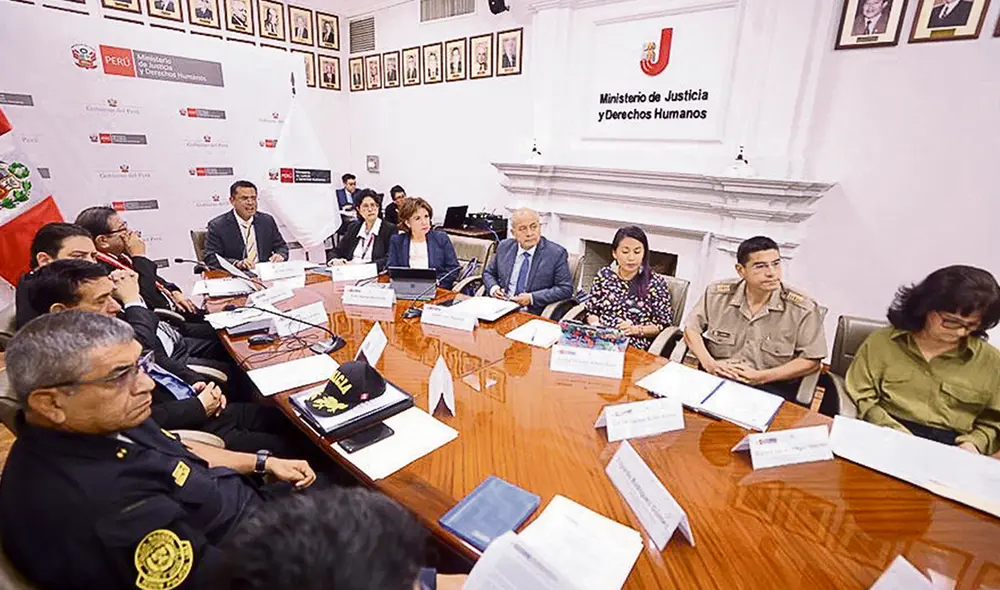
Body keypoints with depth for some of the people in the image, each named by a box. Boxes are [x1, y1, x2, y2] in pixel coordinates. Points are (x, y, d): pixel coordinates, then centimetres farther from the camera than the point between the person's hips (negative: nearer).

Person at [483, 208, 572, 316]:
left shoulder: (557, 253, -4)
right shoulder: (504, 247, 9)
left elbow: (566, 289, -5)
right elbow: (488, 273, 22)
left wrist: (532, 298, -13)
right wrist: (493, 288, -1)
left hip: (533, 314, -3)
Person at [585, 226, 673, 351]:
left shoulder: (656, 283, -1)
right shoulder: (604, 275, 9)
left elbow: (664, 324, 2)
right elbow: (591, 311, 15)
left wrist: (636, 329, -12)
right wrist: (596, 325, -5)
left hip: (634, 346, -3)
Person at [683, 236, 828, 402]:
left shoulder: (803, 308, -6)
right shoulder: (717, 294, -1)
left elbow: (811, 361, -2)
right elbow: (692, 328, 8)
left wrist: (761, 376, -13)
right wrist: (708, 363, -8)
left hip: (772, 387, -1)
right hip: (716, 379, 2)